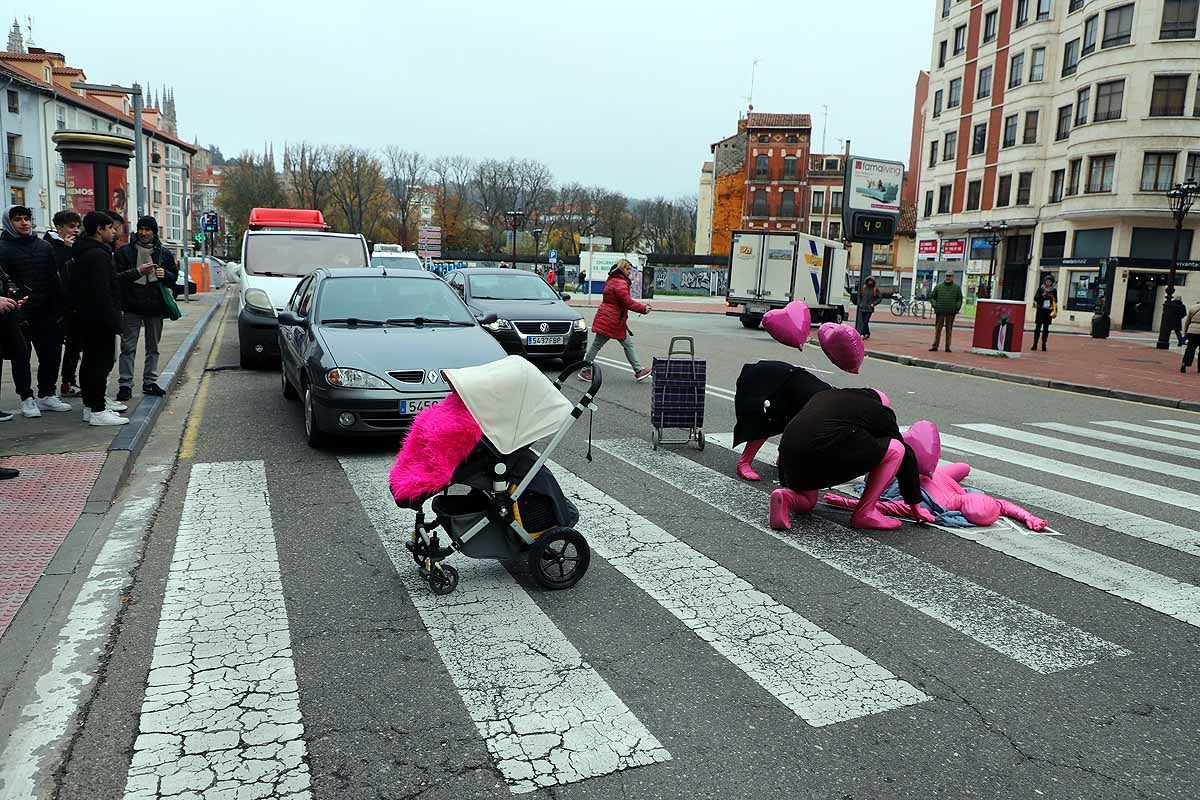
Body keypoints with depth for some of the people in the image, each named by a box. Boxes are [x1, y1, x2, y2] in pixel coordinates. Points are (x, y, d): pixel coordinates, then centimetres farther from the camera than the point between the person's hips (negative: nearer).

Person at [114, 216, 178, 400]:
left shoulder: (164, 253, 9)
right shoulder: (125, 251, 1)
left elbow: (174, 276, 14)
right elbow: (117, 277, -5)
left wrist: (165, 274, -8)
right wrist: (138, 271, -19)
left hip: (155, 306, 3)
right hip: (132, 306, -3)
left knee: (153, 347, 11)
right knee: (128, 347, -2)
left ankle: (150, 382, 20)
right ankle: (125, 384, 1)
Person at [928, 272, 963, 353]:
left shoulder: (957, 287, 8)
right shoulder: (938, 287, 8)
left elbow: (960, 299, 11)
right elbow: (932, 297, 12)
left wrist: (957, 307, -3)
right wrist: (935, 305, -2)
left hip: (951, 312, 0)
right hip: (940, 312, 0)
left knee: (949, 330, 4)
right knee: (937, 329, -1)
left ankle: (948, 347, 7)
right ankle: (935, 346, 0)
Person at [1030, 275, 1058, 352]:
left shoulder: (1054, 290, 6)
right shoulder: (1040, 289, 2)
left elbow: (1055, 301, 13)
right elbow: (1035, 298, -1)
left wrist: (1055, 311, 0)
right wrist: (1042, 295, -14)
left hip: (1048, 311, 1)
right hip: (1040, 310, -1)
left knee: (1046, 328, 3)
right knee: (1038, 327, -2)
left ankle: (1043, 345, 7)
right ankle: (1035, 345, 1)